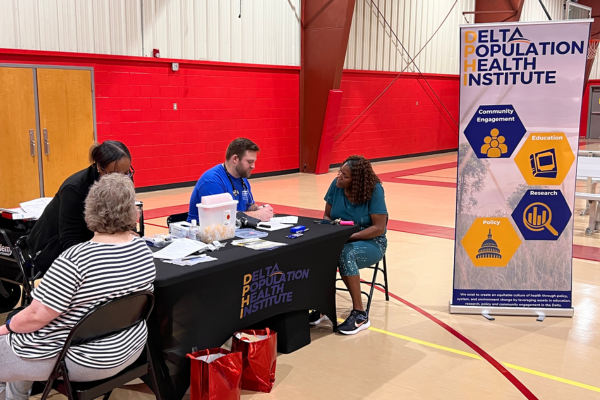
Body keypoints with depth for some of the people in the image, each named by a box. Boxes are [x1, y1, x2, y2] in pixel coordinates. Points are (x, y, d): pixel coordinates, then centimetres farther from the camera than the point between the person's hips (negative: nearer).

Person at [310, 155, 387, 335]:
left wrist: (350, 235, -28)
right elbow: (327, 215, 4)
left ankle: (360, 315, -23)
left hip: (371, 242, -4)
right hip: (341, 239, 4)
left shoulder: (374, 190, -17)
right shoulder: (336, 185, -5)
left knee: (346, 254, -37)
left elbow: (379, 228, -18)